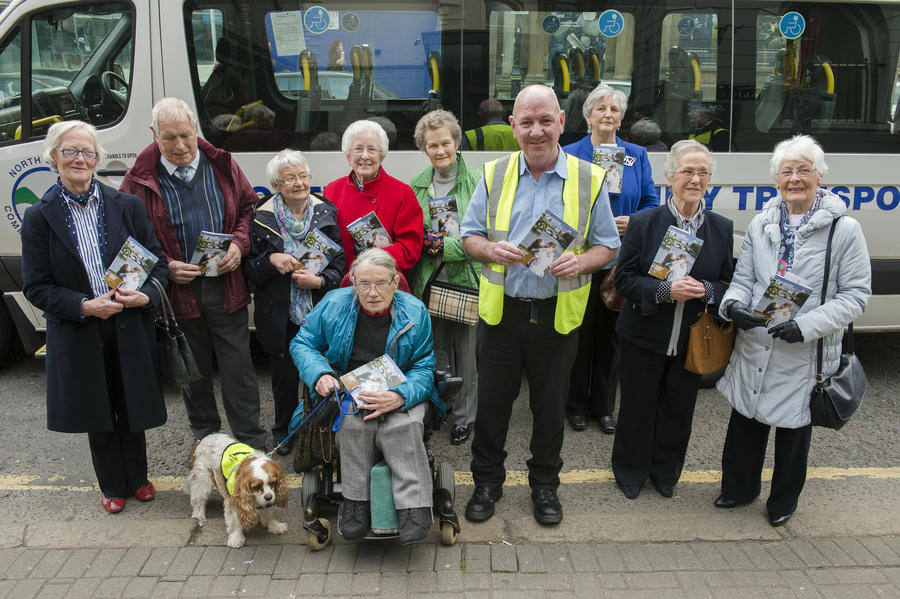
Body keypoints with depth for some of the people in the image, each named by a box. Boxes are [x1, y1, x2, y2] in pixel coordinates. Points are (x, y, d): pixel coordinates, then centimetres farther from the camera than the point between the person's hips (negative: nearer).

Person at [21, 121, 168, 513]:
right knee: (97, 415, 13)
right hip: (78, 336, -1)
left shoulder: (126, 206, -1)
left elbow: (158, 259, 3)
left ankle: (137, 479, 36)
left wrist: (146, 295, -16)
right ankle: (112, 487, 34)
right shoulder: (39, 218, -4)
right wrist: (84, 306, -19)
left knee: (131, 407, 14)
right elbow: (36, 286, -4)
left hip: (130, 329, 1)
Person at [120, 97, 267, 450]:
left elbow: (249, 208, 10)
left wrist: (239, 245, -8)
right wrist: (166, 267, -13)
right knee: (193, 368, 15)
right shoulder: (140, 179, -3)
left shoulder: (221, 165, 2)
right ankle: (204, 434, 35)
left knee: (238, 366, 4)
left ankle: (252, 444, 17)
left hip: (226, 285, 0)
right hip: (178, 289, 0)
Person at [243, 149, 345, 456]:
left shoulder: (326, 213, 2)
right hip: (279, 314, 0)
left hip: (320, 312, 1)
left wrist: (319, 280, -15)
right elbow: (249, 268, 3)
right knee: (285, 374, 7)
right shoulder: (262, 218, -1)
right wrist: (270, 260, -17)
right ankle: (283, 430, 32)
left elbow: (341, 262, 2)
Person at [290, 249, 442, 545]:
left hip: (400, 391, 0)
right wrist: (320, 374, -15)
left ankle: (414, 507, -28)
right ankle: (355, 500, -19)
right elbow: (302, 343, 7)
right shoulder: (334, 303, -3)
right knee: (355, 423, -33)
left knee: (404, 426, -33)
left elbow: (423, 368, -5)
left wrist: (399, 397, -26)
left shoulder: (415, 312, -6)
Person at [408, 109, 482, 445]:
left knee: (466, 351, 6)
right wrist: (428, 241, -9)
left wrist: (447, 246, -15)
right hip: (429, 281, 3)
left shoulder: (477, 182, -4)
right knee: (434, 349, 11)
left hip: (467, 280, -3)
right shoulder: (416, 186, 9)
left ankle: (463, 416, 22)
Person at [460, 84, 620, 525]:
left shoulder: (589, 179, 0)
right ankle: (487, 483, 30)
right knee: (492, 401, 10)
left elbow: (607, 245, 4)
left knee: (550, 405, 13)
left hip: (558, 313, -1)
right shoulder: (494, 175, 4)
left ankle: (545, 485, 34)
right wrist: (491, 249, -16)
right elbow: (469, 236, 7)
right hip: (500, 310, 1)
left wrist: (582, 261, -18)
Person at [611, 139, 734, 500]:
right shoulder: (644, 222, -9)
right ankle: (631, 473, 34)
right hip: (644, 338, -2)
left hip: (692, 341, 3)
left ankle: (665, 473, 40)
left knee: (678, 409, 16)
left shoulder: (722, 228, 0)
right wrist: (665, 291, -26)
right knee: (637, 408, 11)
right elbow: (624, 278, -10)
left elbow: (728, 284, 4)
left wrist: (706, 291, -19)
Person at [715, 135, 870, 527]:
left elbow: (856, 293, -8)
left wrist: (808, 325, -21)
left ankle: (783, 501, 38)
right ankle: (739, 488, 39)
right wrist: (734, 304, -15)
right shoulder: (761, 224, 4)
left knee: (794, 428, 14)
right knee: (745, 421, 15)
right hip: (754, 347, 3)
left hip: (805, 354, -3)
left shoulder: (844, 229, -8)